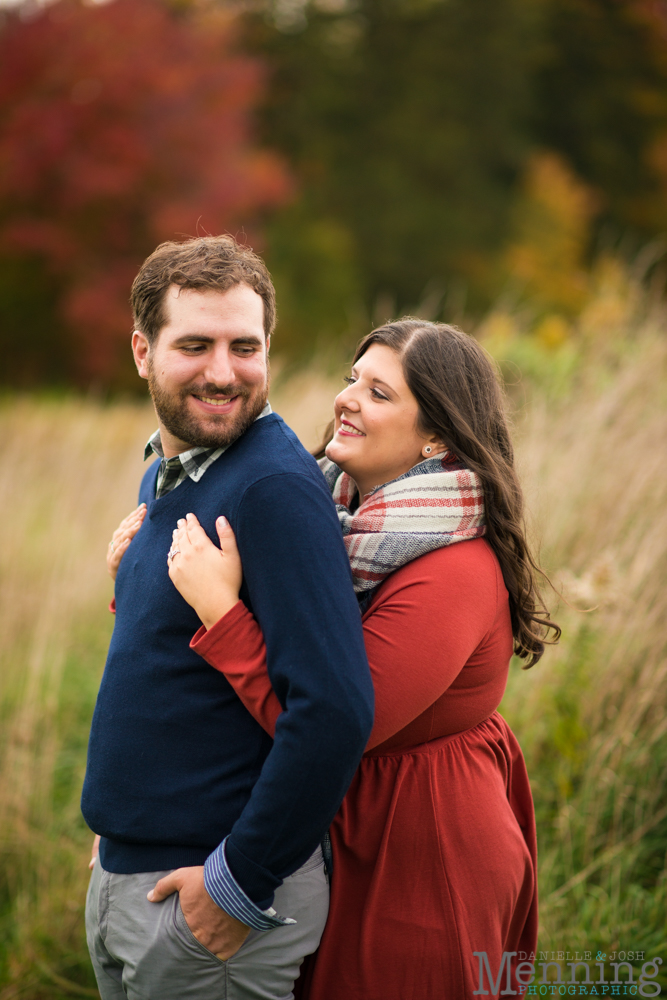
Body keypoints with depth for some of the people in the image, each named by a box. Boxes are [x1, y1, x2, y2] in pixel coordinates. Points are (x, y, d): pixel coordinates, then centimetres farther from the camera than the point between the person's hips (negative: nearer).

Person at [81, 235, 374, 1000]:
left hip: (214, 903, -8)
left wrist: (242, 882, -20)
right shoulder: (164, 474, 8)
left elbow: (335, 709, -28)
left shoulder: (276, 488, -21)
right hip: (120, 874, 8)